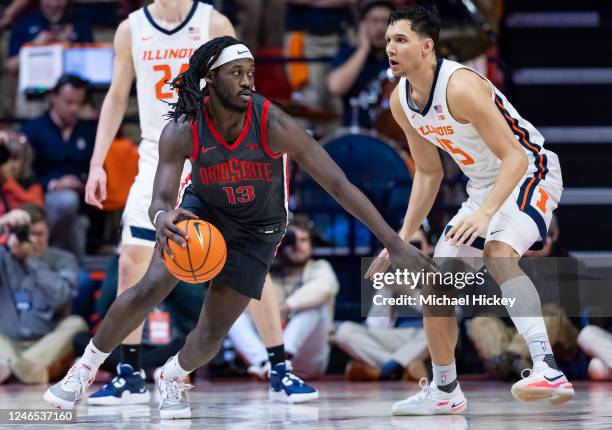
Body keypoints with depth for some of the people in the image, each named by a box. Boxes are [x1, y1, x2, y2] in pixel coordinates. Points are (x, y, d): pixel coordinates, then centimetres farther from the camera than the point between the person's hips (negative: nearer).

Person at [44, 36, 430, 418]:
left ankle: (173, 378, 30)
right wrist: (162, 218, -56)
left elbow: (339, 184, -30)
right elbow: (162, 198, -28)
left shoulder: (273, 124, -31)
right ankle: (87, 367, 3)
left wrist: (394, 243, -33)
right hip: (203, 211, 0)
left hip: (257, 230, 0)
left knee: (212, 333, -4)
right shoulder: (182, 132, -26)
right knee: (151, 289, -19)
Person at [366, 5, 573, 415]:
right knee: (436, 277, 7)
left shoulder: (460, 87, -27)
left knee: (498, 251, -35)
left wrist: (486, 213, -41)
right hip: (483, 185, 9)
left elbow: (516, 157, -29)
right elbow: (429, 173, 12)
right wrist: (403, 238, 8)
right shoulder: (401, 102, -1)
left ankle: (549, 371, -46)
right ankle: (445, 392, 23)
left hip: (530, 172, -9)